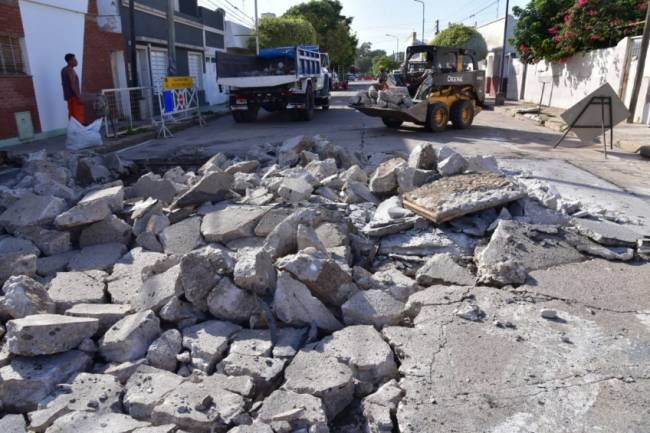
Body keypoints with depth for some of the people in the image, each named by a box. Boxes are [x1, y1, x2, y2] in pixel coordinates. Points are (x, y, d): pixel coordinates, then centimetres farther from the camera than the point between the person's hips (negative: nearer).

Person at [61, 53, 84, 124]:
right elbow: (73, 85, -21)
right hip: (74, 96, -9)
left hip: (68, 96, 9)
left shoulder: (64, 70, 16)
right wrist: (79, 97, -22)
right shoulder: (70, 70, -14)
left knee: (72, 115, 10)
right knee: (78, 116, -9)